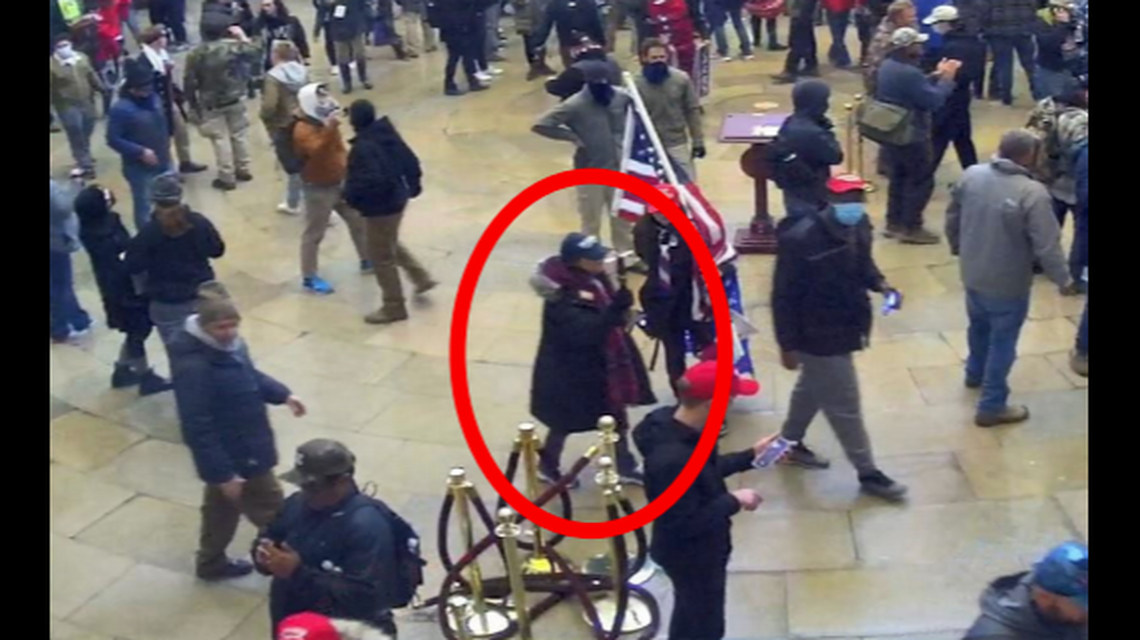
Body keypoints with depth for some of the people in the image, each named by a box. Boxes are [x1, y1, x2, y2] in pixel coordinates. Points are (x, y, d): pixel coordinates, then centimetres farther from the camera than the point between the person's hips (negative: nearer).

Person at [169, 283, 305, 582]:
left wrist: (282, 395, 7)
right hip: (234, 457, -9)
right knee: (272, 512, 8)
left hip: (243, 448, 9)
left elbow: (249, 374, 16)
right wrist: (223, 474, -27)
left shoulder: (228, 343, -6)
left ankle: (212, 562, 48)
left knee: (222, 507, 27)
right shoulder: (193, 367, -34)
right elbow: (198, 429, -30)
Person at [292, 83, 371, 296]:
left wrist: (349, 167, 23)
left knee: (358, 220, 18)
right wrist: (330, 129, -54)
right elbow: (318, 151, -44)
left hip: (340, 182, 9)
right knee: (314, 233, 1)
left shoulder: (325, 122, 5)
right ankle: (309, 278, 10)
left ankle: (367, 260, 35)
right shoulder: (303, 130, -24)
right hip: (319, 189, -9)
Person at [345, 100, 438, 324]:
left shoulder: (363, 147, -27)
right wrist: (413, 185, 22)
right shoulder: (388, 133, 0)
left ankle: (394, 307, 18)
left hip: (380, 207, -10)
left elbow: (370, 180, -35)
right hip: (397, 199, 10)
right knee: (391, 245, 31)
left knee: (381, 256, 6)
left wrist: (350, 195, -18)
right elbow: (410, 161, 7)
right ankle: (422, 278, 36)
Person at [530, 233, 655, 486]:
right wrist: (615, 309, -47)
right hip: (570, 369, -8)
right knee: (565, 421, 12)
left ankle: (625, 466, 39)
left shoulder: (596, 278, -4)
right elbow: (586, 332, -38)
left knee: (618, 413, 19)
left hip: (604, 361, 8)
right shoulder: (563, 297, -30)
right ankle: (548, 466, 38)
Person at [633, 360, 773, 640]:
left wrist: (751, 456, 3)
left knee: (690, 612, 31)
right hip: (691, 555, -9)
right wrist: (733, 501, -23)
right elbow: (683, 524, -31)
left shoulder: (674, 422, -10)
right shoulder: (672, 459, -40)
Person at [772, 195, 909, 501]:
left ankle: (791, 444, 47)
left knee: (812, 388, 26)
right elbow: (783, 296, -21)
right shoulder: (799, 240, -29)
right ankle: (868, 474, 22)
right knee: (845, 407, 6)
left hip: (844, 328, 8)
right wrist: (788, 345, -17)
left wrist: (879, 282, -8)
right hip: (820, 338, -7)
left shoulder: (857, 224, -7)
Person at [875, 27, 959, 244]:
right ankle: (911, 228, 8)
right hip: (911, 137, -9)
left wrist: (936, 75, 8)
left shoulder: (887, 66, 4)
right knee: (921, 181, 3)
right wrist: (947, 78, -9)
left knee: (898, 178, 19)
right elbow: (934, 100, -22)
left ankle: (894, 223, 26)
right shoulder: (909, 73, -27)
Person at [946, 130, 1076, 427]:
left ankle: (975, 373, 54)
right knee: (1002, 342, 10)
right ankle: (991, 407, 21)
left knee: (979, 326, 30)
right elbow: (1047, 246, -23)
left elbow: (952, 217, 6)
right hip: (1008, 284, -6)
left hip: (972, 274, 6)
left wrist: (956, 246, 25)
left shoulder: (971, 175, -9)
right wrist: (1063, 280, -7)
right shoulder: (1033, 193, -26)